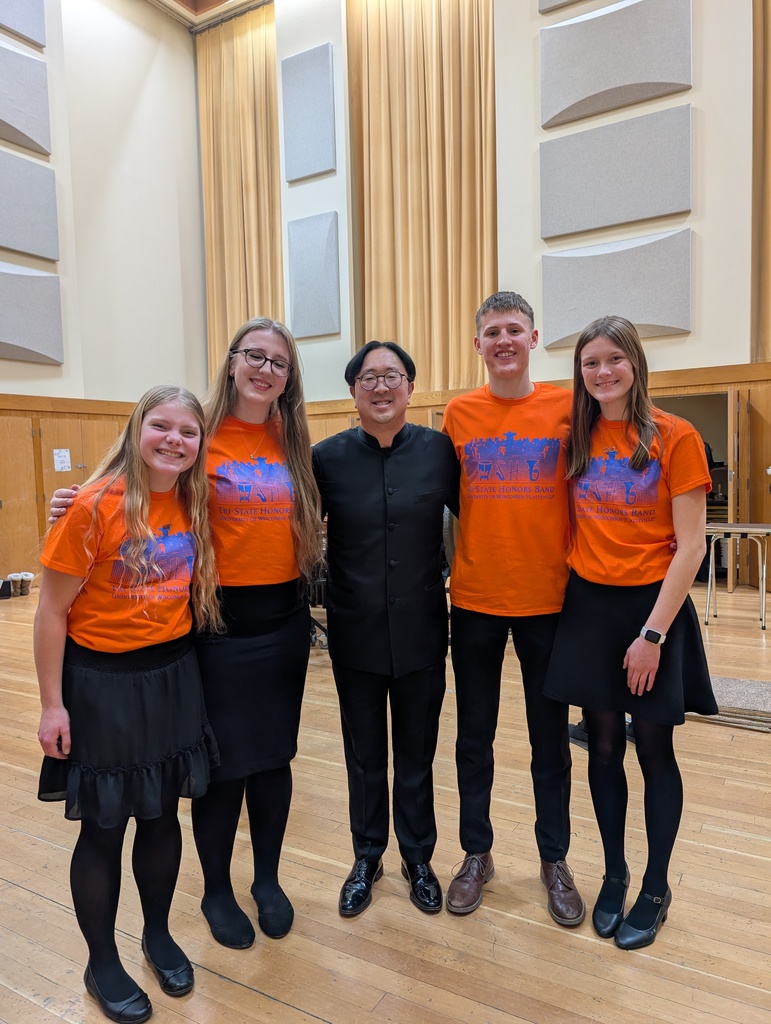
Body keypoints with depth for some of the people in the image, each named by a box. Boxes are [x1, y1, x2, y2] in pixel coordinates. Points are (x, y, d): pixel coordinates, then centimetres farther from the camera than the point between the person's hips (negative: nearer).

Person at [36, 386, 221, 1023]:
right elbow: (52, 611, -12)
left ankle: (158, 934, 43)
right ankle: (102, 964, 37)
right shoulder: (97, 505, -16)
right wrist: (53, 705, -9)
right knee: (104, 827, 12)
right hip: (102, 682, -4)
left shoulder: (194, 506, -1)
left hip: (173, 676, 5)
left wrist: (181, 662, 2)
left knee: (163, 813, 18)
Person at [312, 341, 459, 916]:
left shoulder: (440, 450, -6)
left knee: (417, 754, 17)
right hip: (356, 634, 0)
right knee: (364, 755, 17)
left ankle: (418, 859, 40)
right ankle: (367, 859, 40)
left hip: (422, 630, 0)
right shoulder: (328, 457, -5)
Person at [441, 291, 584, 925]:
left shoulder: (566, 408, -2)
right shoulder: (459, 414, 1)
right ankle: (477, 854, 34)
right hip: (475, 599, 1)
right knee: (475, 735, 14)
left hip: (547, 598, -1)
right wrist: (446, 566, 2)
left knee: (550, 737, 13)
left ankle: (555, 860, 34)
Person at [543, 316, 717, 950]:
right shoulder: (579, 440, 4)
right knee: (603, 748, 13)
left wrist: (652, 634, -14)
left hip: (652, 606, -3)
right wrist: (568, 595, -2)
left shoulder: (675, 438, -7)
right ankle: (614, 873, 34)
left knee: (654, 752, 10)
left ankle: (656, 889, 31)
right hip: (588, 605, 3)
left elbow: (691, 546, -10)